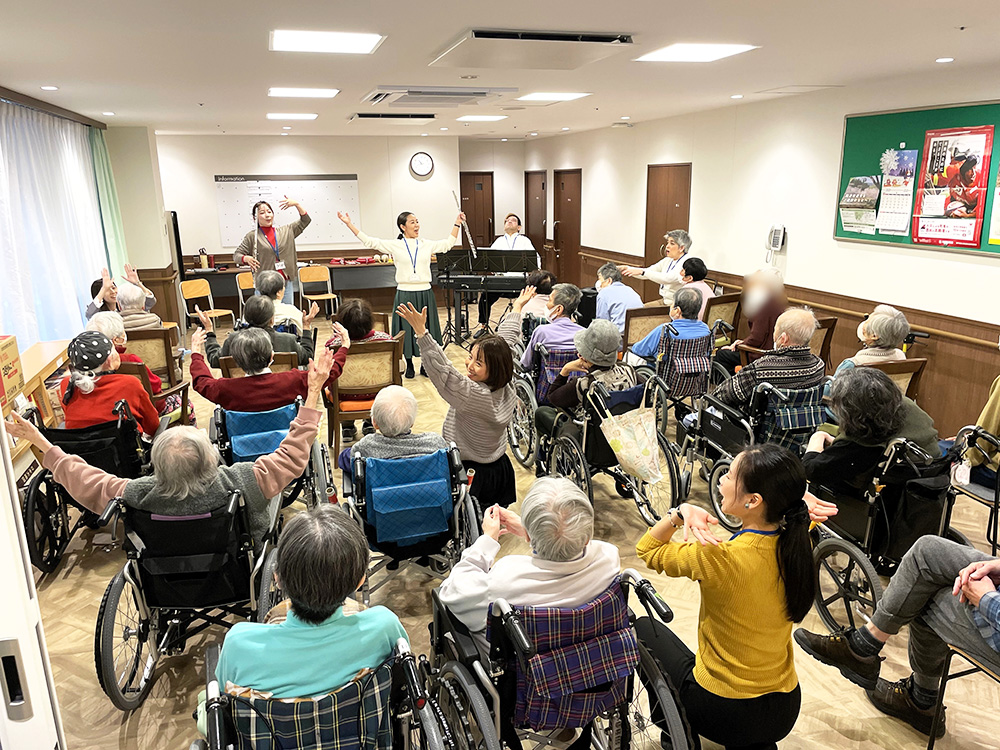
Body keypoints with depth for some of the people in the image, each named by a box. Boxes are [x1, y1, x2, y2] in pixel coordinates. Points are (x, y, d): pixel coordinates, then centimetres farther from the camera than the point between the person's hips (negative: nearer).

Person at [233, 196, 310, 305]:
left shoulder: (286, 231, 10)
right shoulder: (252, 236, 2)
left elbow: (305, 221, 11)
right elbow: (236, 255, 5)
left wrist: (296, 204, -2)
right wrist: (246, 258, -17)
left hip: (287, 283, 3)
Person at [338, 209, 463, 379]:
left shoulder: (427, 245, 7)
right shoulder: (395, 245, -1)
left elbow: (449, 243, 16)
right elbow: (369, 241, -3)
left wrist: (457, 223, 11)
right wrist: (349, 224, -6)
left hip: (425, 294, 2)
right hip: (405, 293, -2)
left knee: (425, 329, 8)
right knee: (407, 329, 7)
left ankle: (425, 364, 25)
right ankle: (409, 365, 25)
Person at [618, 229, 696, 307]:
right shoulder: (668, 260, 11)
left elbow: (668, 279, -30)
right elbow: (647, 272, 8)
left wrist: (642, 272, -34)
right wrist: (627, 269, -9)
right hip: (664, 301, 9)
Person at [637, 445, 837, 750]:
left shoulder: (716, 557, -30)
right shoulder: (798, 545, -16)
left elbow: (647, 550, -11)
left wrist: (680, 512, -25)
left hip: (724, 714, -6)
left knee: (644, 627, 19)